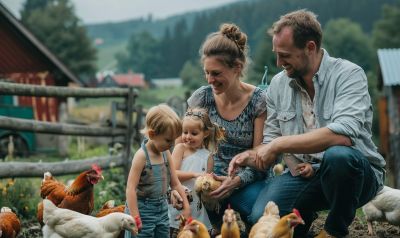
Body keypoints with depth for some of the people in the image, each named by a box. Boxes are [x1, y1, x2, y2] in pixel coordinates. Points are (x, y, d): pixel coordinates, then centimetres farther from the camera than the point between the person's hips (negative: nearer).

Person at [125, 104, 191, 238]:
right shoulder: (142, 156, -17)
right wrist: (135, 219, -22)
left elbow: (175, 183, 12)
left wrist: (186, 207, 8)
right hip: (143, 210, -7)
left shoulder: (166, 154, 4)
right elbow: (131, 188, -19)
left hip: (162, 209, 7)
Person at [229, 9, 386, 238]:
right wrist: (252, 155, -13)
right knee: (261, 218, -24)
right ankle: (305, 216, 12)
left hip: (357, 173, -4)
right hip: (304, 174, 4)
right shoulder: (278, 84, 5)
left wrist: (279, 144, -26)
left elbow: (343, 134, -29)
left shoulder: (349, 74, -13)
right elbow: (271, 139, 11)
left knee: (338, 155, -38)